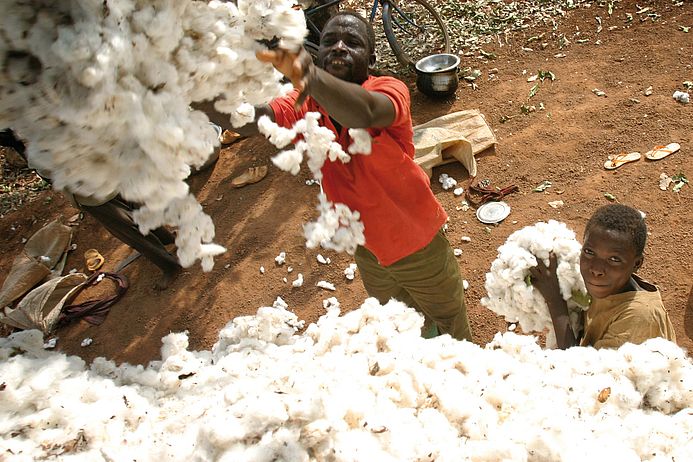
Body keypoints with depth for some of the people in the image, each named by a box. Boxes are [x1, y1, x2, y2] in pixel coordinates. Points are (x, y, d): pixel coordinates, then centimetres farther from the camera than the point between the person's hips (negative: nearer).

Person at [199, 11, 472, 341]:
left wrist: (311, 76, -72)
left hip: (418, 246, -4)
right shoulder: (307, 104, -15)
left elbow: (364, 113, -52)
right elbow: (254, 119, -37)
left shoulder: (389, 91, -26)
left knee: (451, 330, 22)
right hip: (367, 250, 4)